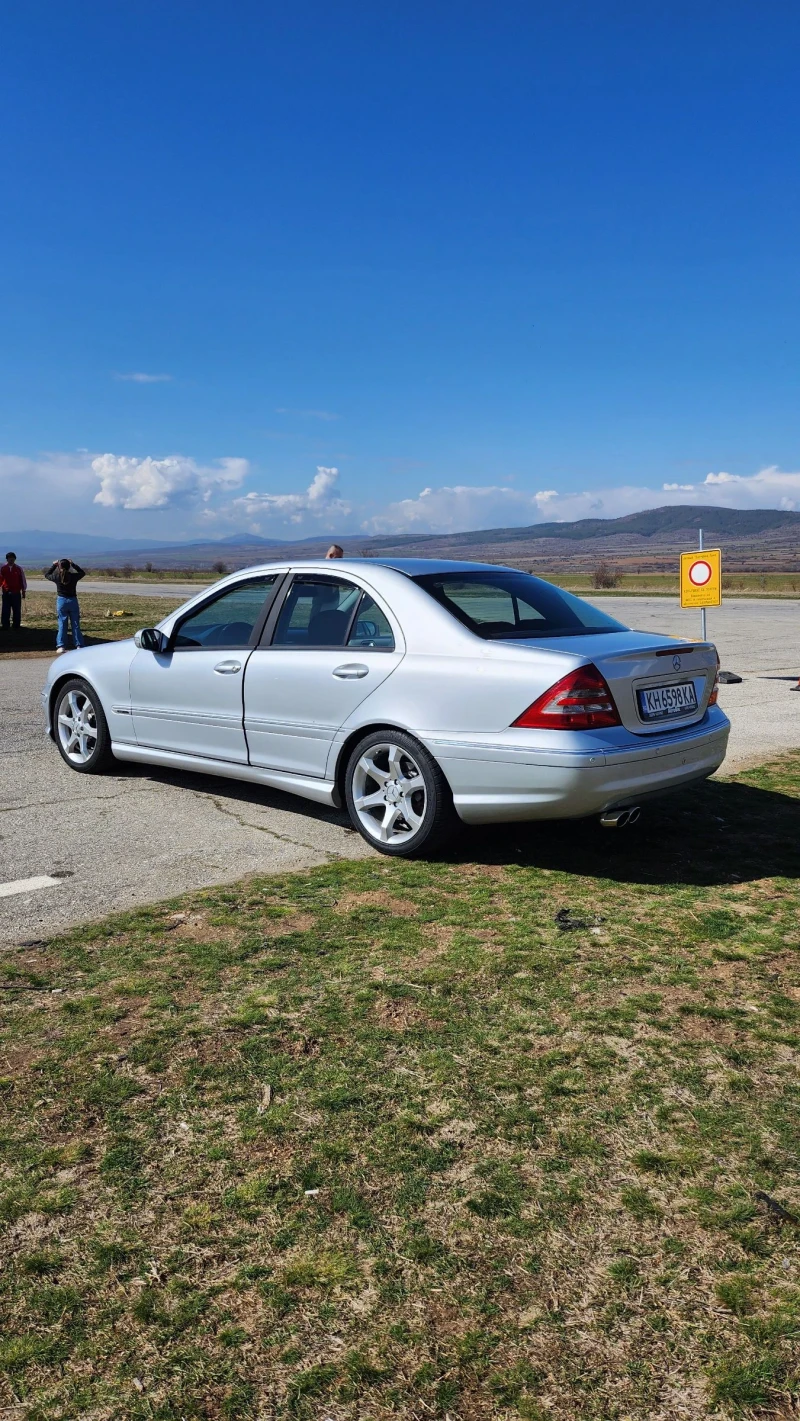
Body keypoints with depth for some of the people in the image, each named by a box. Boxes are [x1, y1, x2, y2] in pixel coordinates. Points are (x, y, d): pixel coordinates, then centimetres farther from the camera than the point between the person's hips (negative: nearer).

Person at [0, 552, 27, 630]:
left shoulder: (19, 569, 0)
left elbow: (23, 580, 4)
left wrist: (23, 591, 3)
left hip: (16, 593, -1)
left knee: (17, 611, 5)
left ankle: (16, 627, 13)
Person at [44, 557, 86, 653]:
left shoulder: (57, 576, -8)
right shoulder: (74, 576, -6)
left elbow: (47, 574, 14)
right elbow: (82, 572, 16)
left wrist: (54, 565, 19)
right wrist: (73, 564, 16)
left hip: (61, 601, -1)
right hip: (73, 601, 1)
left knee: (62, 624, 5)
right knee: (75, 624, 7)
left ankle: (61, 646, 1)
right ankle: (79, 645, 9)